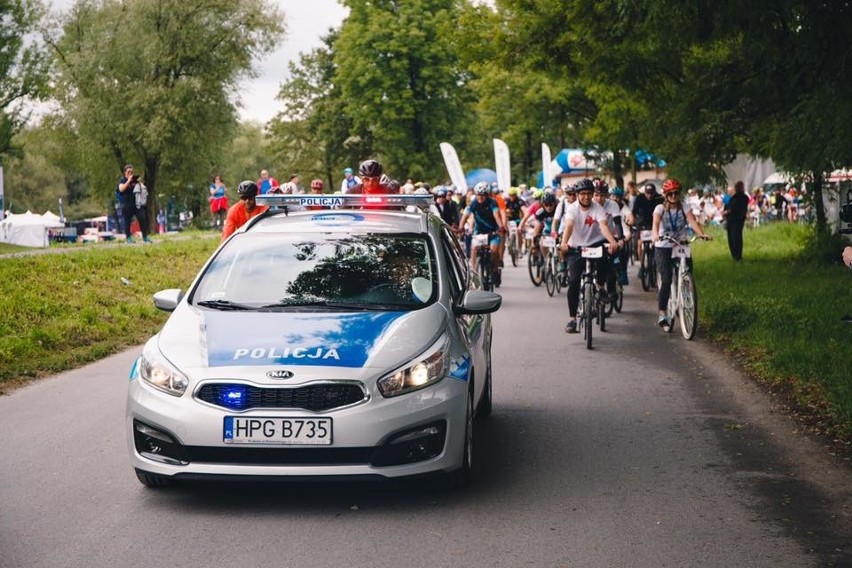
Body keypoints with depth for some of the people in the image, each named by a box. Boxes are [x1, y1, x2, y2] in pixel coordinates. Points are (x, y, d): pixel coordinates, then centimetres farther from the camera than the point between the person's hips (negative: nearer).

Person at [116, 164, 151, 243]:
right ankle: (129, 238, 11)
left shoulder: (135, 179, 12)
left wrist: (139, 182, -3)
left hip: (137, 203, 3)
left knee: (142, 219, -6)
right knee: (127, 221, 2)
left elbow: (143, 187, 16)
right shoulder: (122, 180, 2)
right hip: (127, 204, -3)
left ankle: (145, 236, -1)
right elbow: (121, 189, -16)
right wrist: (128, 181, -15)